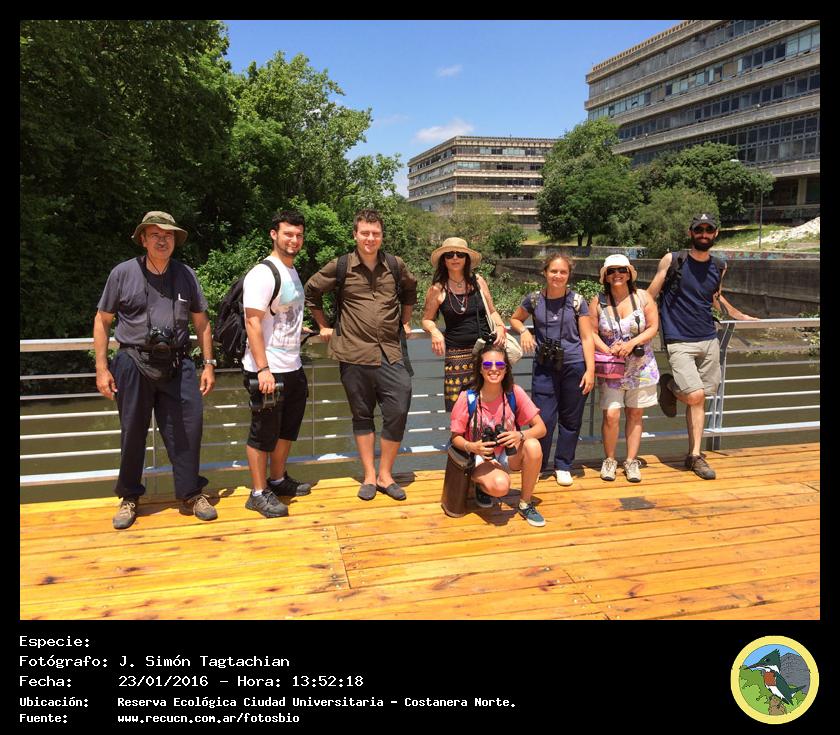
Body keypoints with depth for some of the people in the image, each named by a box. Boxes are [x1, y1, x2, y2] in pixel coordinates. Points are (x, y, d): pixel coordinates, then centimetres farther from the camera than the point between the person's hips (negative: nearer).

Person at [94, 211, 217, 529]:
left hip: (177, 365, 2)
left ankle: (190, 494, 17)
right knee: (132, 433, 8)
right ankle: (129, 498, 25)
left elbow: (201, 322, 11)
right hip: (134, 364, -1)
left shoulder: (186, 275, 7)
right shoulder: (123, 273, 1)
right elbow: (102, 320, 5)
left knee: (188, 428, 0)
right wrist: (101, 368, 0)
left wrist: (209, 364, 6)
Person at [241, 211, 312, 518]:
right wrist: (263, 369, -25)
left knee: (287, 428, 20)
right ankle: (259, 493, 14)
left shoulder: (293, 271, 13)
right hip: (268, 371, -9)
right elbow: (253, 323, -21)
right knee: (264, 433, 1)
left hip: (293, 367, 10)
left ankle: (278, 480, 35)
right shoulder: (263, 274, -16)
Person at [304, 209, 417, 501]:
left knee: (398, 413, -3)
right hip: (354, 355, -1)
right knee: (362, 415, 8)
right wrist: (324, 326, 10)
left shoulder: (395, 265, 5)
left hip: (390, 353, 2)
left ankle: (385, 475, 14)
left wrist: (405, 321, 19)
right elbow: (311, 291, 11)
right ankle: (369, 476, 20)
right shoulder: (340, 267, -2)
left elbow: (410, 290, 25)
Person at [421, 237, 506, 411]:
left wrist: (500, 327, -2)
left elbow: (491, 311, 16)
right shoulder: (437, 289, 1)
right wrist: (434, 331, -10)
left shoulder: (478, 281, 7)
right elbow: (427, 319, 10)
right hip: (456, 354, -2)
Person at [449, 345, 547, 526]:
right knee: (500, 486, -35)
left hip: (509, 454, 3)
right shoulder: (467, 398, -16)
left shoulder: (514, 393, -12)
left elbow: (541, 428, -10)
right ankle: (481, 484, 6)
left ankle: (525, 504, -7)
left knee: (533, 446, -31)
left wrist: (520, 435, -31)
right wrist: (472, 447, -29)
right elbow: (456, 437, -7)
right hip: (481, 458, -3)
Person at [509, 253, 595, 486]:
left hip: (574, 366, 0)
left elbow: (587, 338, -2)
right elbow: (514, 320, 18)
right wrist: (523, 331, -4)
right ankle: (537, 466, 16)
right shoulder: (534, 299, 1)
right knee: (543, 418, -1)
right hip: (544, 366, 1)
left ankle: (563, 466, 24)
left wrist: (590, 370, -9)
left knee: (570, 419, 9)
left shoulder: (577, 301, -3)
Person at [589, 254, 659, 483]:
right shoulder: (598, 302, -3)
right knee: (611, 414, -9)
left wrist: (632, 343, -18)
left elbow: (653, 327, -3)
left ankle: (632, 461, 19)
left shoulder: (643, 297, -1)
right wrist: (608, 350, -19)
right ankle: (609, 459, 11)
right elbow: (592, 332, -4)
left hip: (640, 367, 1)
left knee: (635, 414, 8)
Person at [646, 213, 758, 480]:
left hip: (709, 340, 5)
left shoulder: (719, 266, 10)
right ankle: (668, 385, 15)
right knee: (695, 395, -18)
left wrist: (739, 315, 36)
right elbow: (650, 295, -2)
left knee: (699, 399, 7)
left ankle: (695, 455, 17)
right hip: (679, 341, -5)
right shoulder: (672, 260, -5)